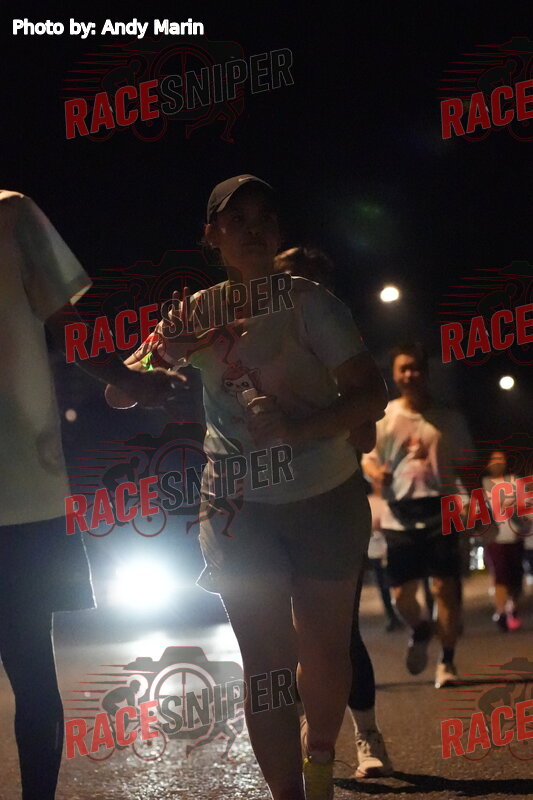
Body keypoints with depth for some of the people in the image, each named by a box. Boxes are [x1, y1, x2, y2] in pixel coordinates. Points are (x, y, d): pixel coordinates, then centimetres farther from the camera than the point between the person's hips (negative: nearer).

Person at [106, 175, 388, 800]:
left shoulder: (306, 300, -10)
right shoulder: (197, 311, 0)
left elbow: (371, 395, -17)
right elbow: (119, 395, 0)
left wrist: (296, 430, -32)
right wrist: (165, 352, -20)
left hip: (327, 498, -1)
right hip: (238, 507, 1)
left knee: (326, 653, 8)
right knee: (267, 662, -4)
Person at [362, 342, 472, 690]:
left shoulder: (449, 419, 6)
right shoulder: (384, 417, 6)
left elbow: (467, 466, 13)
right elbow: (368, 458, 10)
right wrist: (377, 472, -14)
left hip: (441, 510, -1)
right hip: (400, 514, 1)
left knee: (445, 586, -6)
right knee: (402, 593, 2)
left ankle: (447, 661, 8)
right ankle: (420, 630, 36)